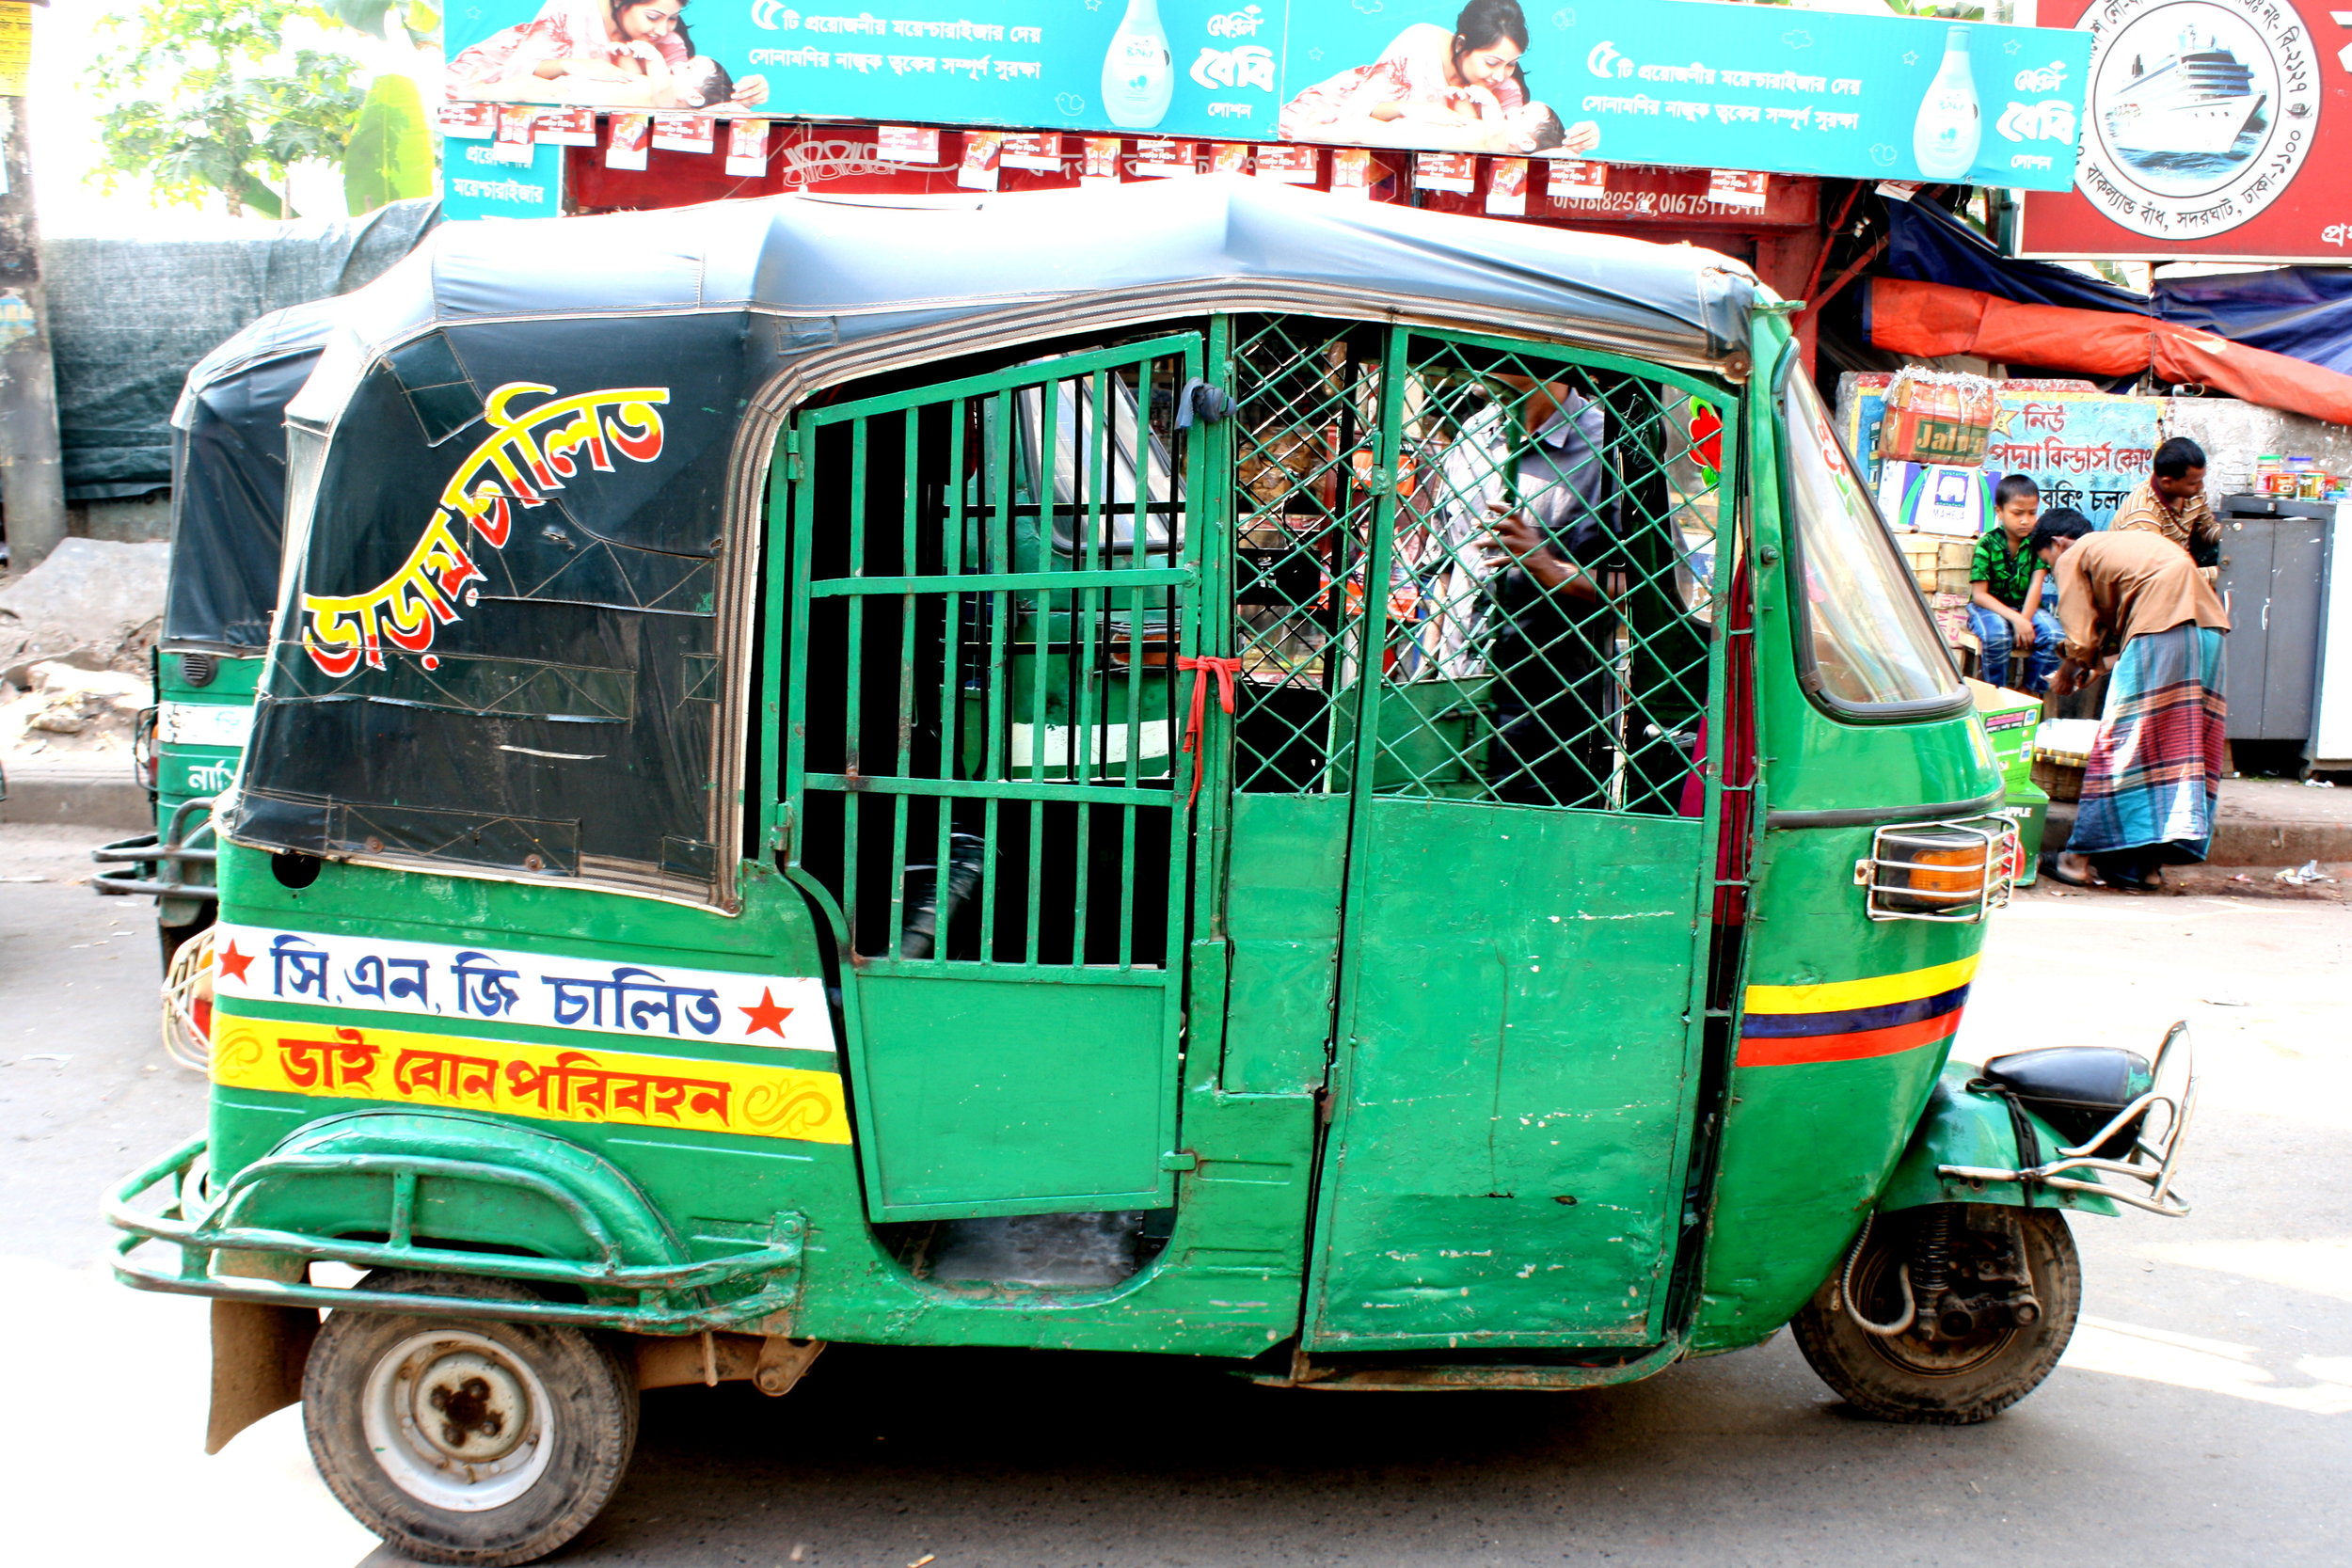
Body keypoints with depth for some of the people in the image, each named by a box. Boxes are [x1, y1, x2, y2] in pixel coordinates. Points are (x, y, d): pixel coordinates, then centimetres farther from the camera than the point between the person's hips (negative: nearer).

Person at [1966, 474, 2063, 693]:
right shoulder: (1988, 544, -11)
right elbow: (1979, 595, -16)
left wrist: (2024, 620, -26)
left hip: (2026, 608, 3)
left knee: (2054, 635, -25)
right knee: (1997, 634, -36)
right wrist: (2015, 618, -27)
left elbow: (2036, 584, -11)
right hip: (1990, 607, -3)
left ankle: (2028, 690, -3)